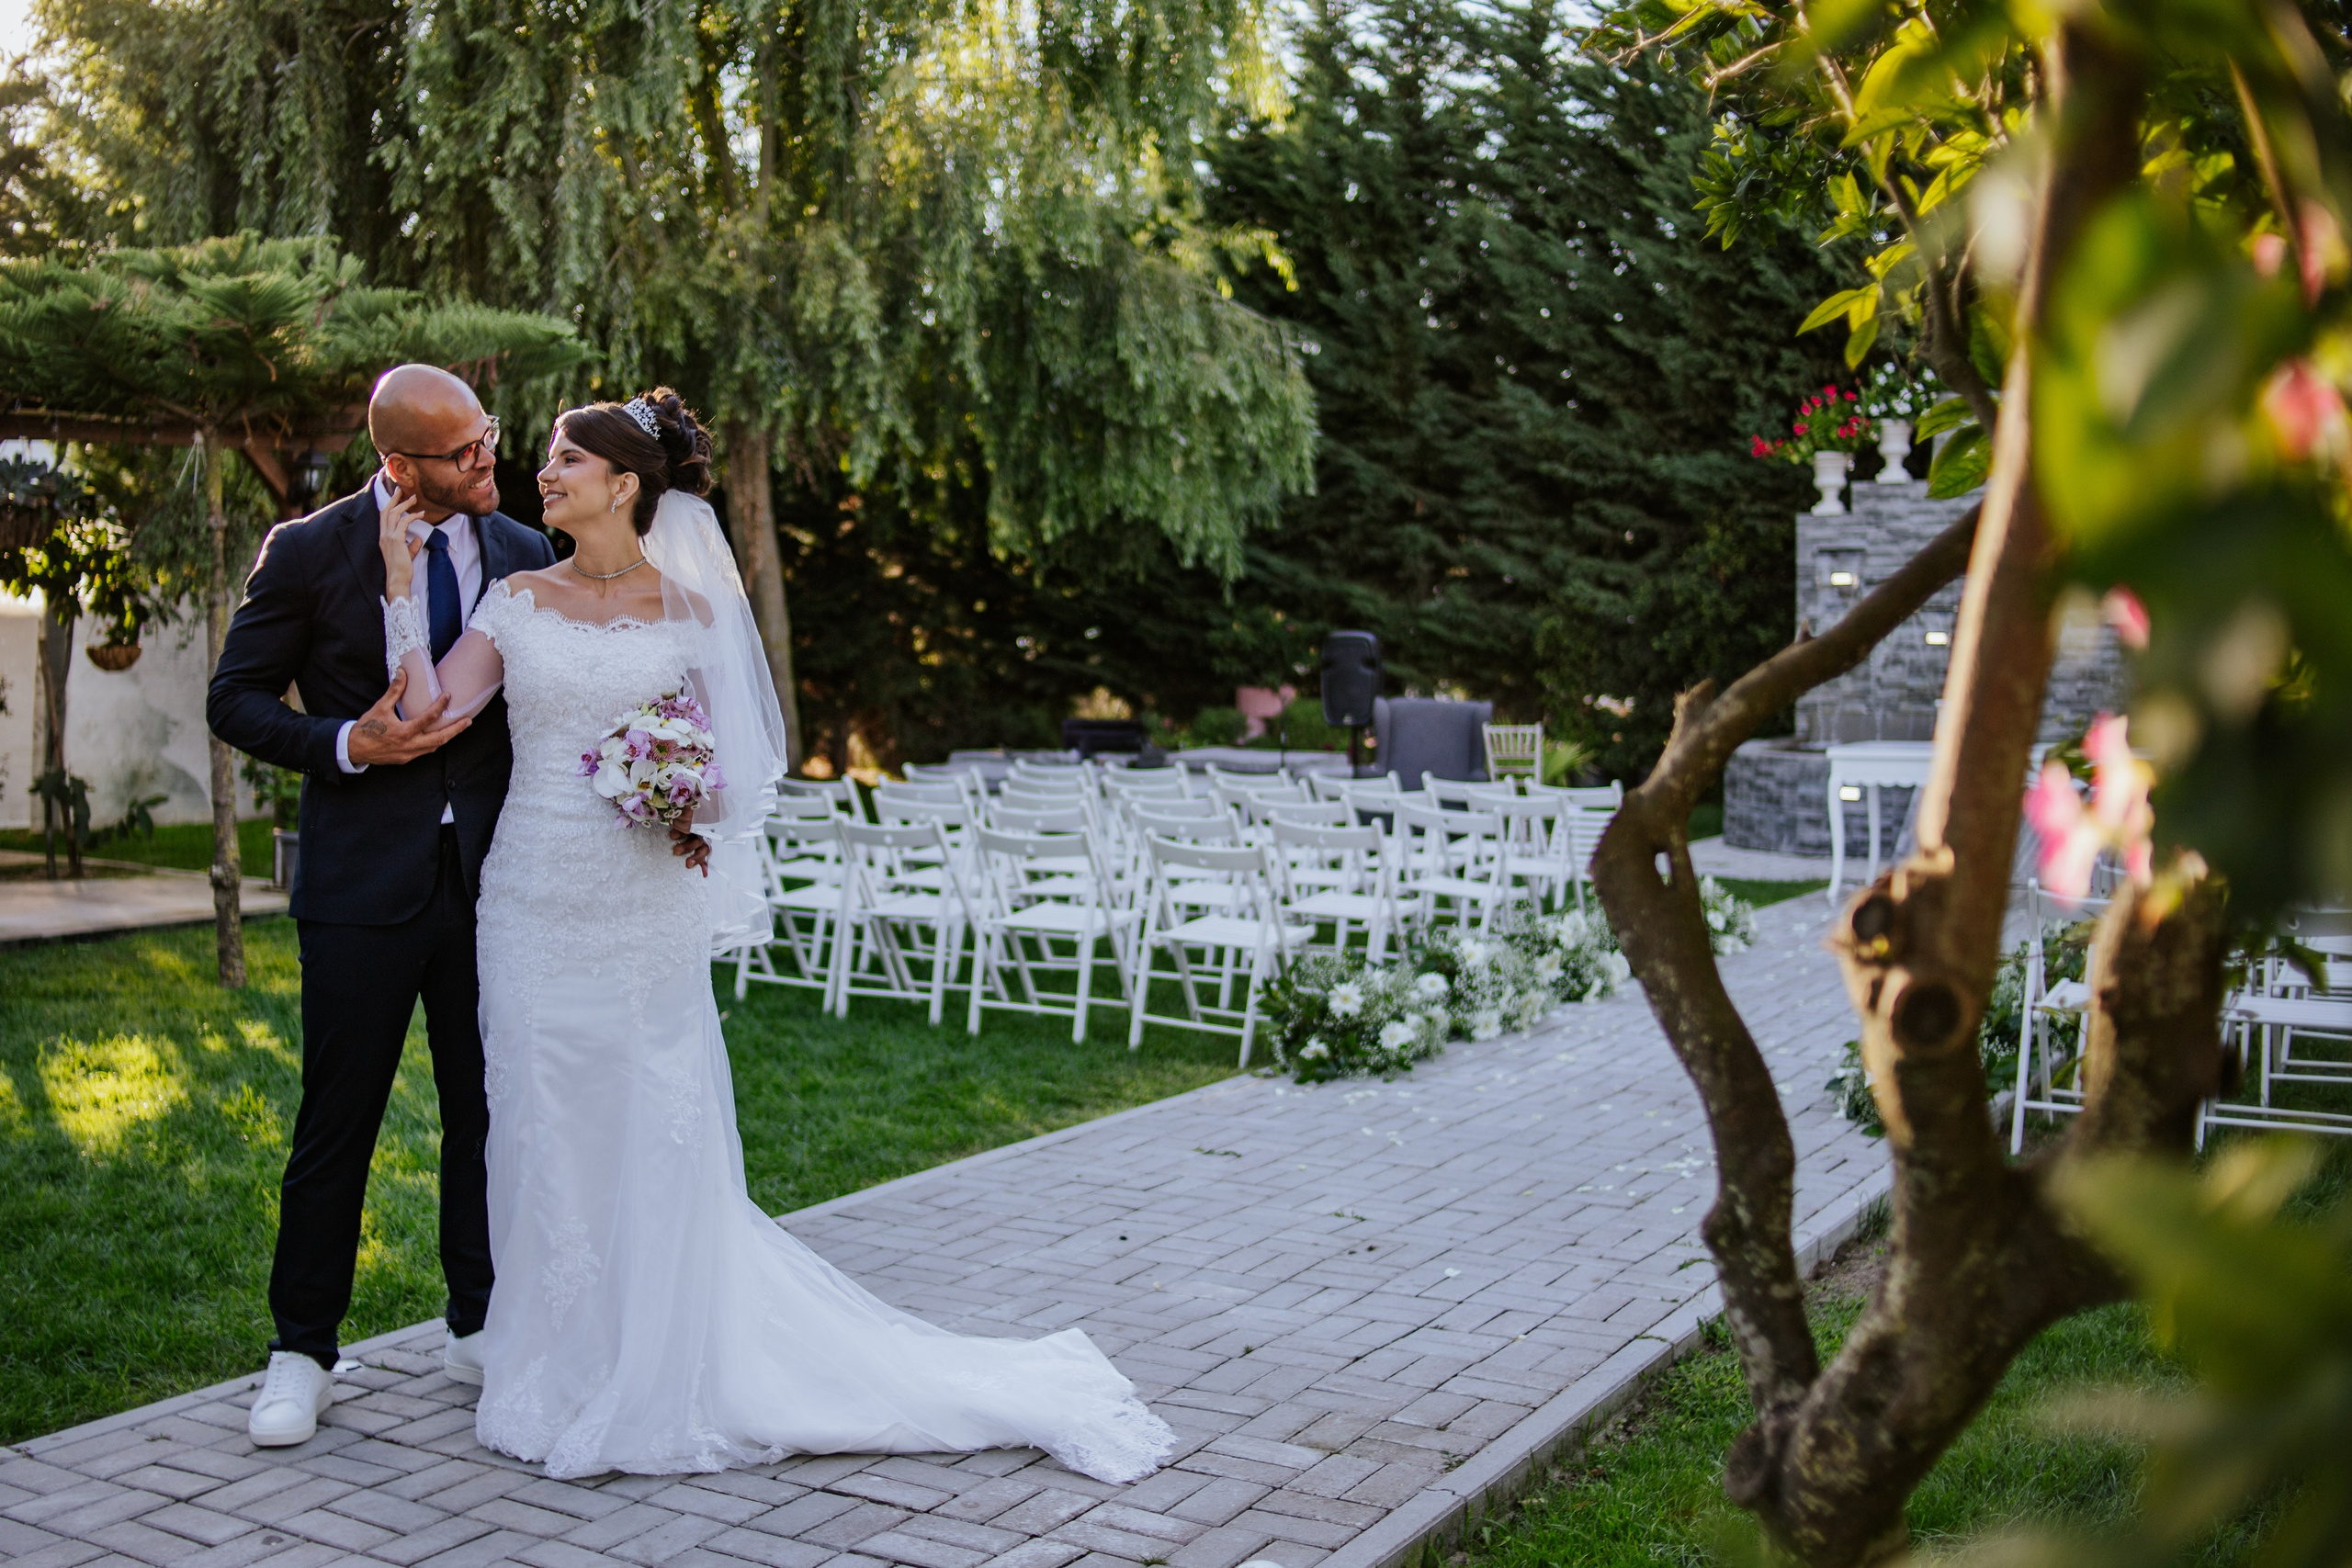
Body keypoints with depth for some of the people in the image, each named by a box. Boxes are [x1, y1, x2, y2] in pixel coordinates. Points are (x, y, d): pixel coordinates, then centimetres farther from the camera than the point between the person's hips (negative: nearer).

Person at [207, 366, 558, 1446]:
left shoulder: (524, 555, 5)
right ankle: (303, 1354, 17)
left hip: (492, 875, 3)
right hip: (364, 881, -3)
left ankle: (480, 1327, 26)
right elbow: (235, 700, 1)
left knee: (490, 1109, 10)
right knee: (337, 1121, 3)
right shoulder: (308, 553, -4)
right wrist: (346, 744, -16)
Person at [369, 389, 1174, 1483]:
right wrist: (401, 578, -6)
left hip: (647, 909, -1)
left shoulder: (690, 610, 3)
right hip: (536, 902, 2)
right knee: (548, 1135, 6)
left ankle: (662, 1378, 19)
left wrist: (690, 808, -14)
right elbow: (428, 709, -6)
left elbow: (724, 768, 6)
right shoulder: (515, 602, 6)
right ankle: (564, 1369, 22)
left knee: (659, 1139, 4)